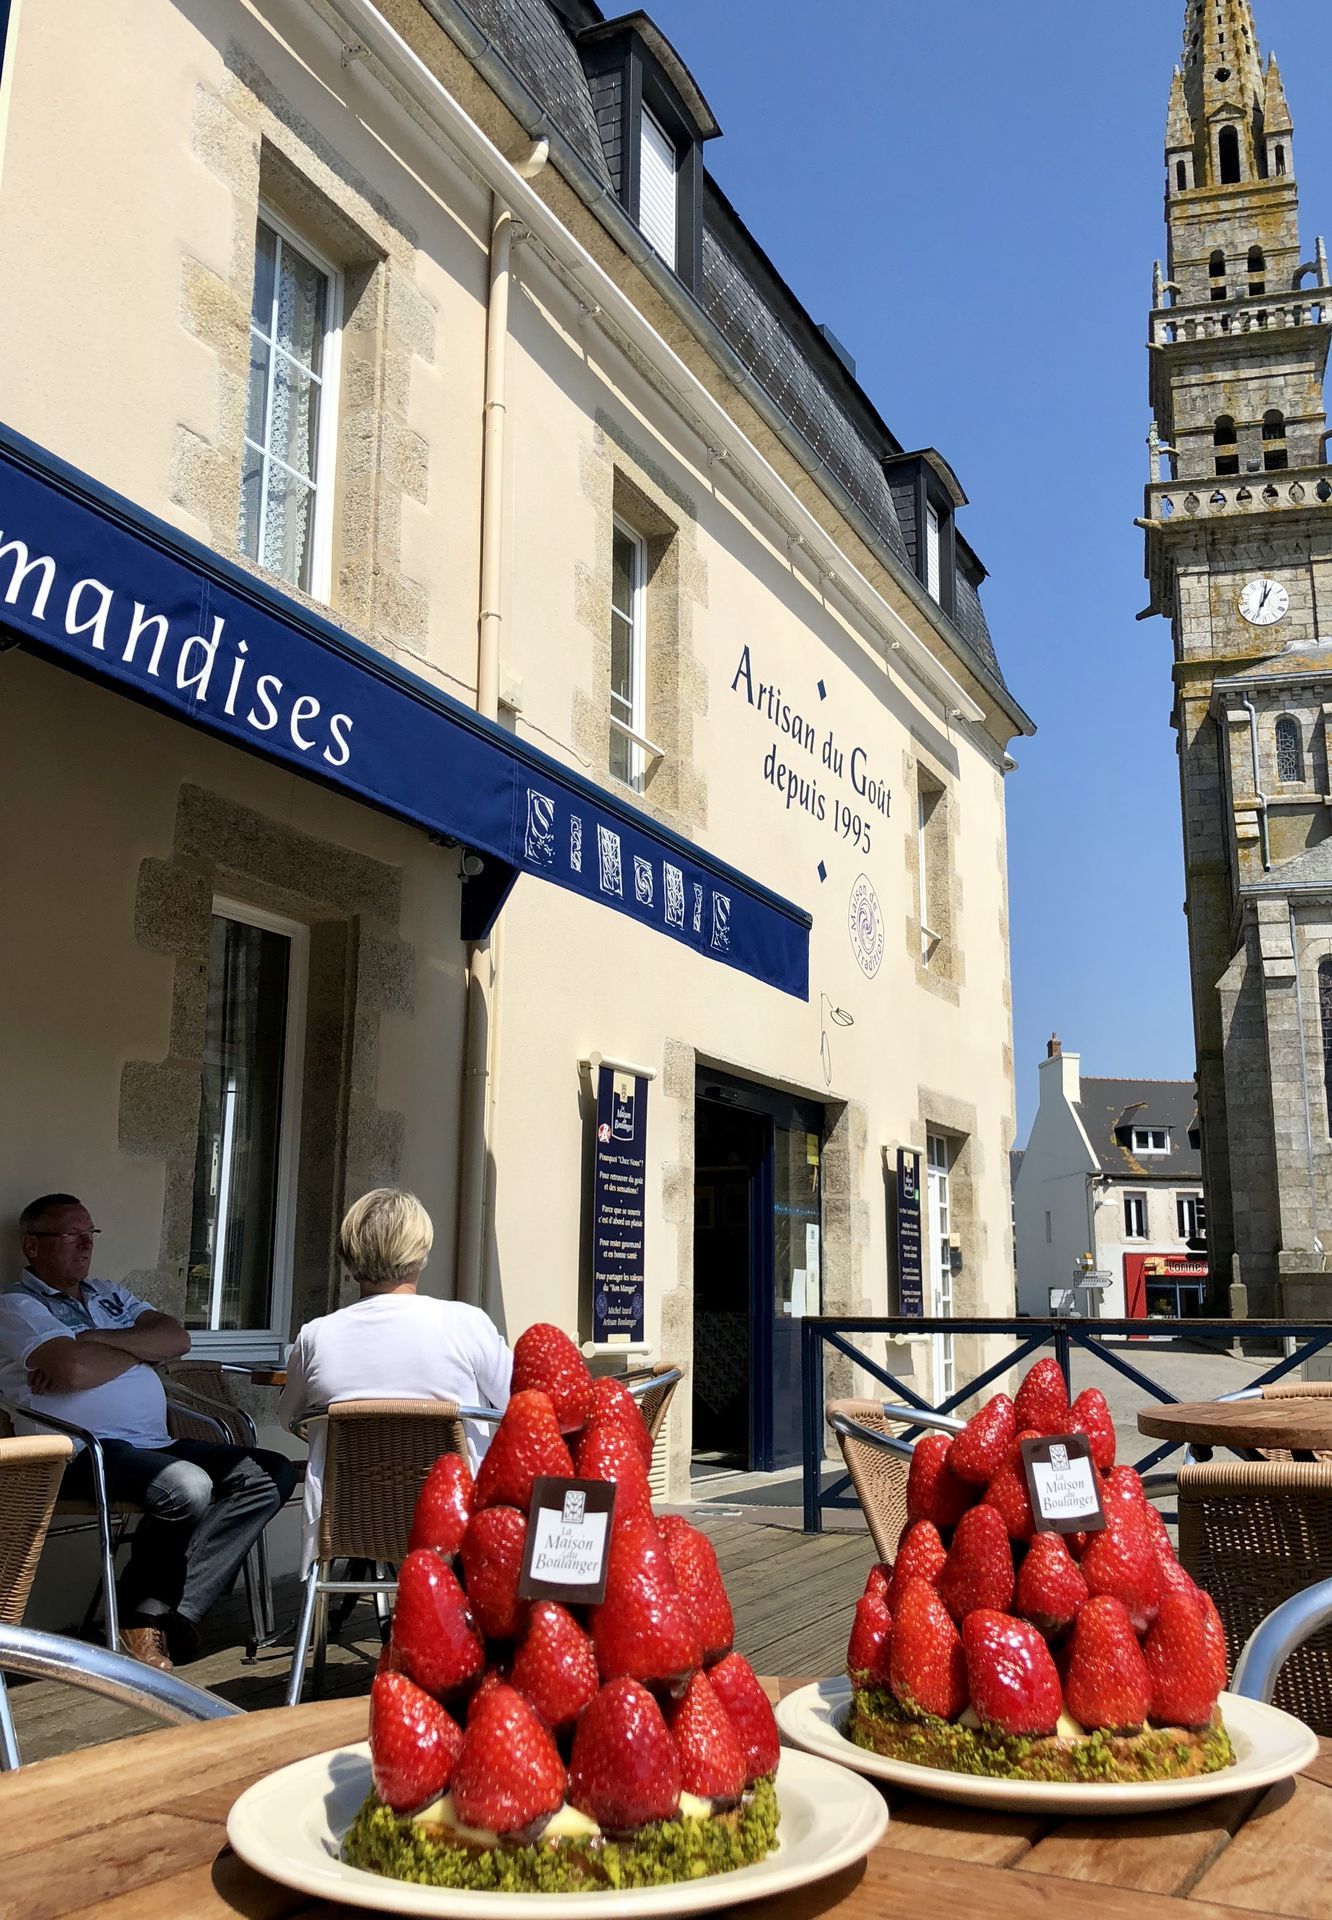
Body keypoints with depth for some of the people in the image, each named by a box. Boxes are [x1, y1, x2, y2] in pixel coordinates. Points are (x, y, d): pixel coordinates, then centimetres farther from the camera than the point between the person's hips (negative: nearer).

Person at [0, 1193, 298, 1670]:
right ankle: (139, 1612, -6)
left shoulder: (110, 1295, 24)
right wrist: (142, 1351, 2)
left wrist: (97, 1339, -6)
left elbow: (178, 1339, 7)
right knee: (189, 1487, -34)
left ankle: (166, 1612, -17)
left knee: (274, 1473, -11)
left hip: (158, 1445, 8)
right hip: (85, 1453, -7)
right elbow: (75, 1369, -17)